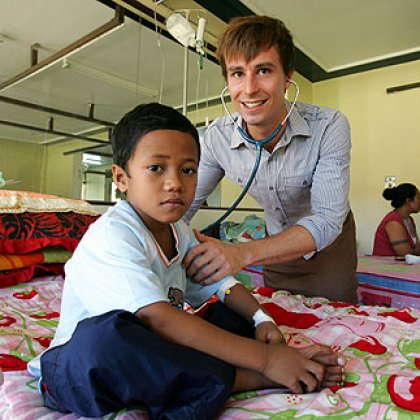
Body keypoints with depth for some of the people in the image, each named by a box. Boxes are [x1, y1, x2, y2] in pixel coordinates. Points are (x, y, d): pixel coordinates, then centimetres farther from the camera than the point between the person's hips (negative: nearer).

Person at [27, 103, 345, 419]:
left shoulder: (180, 232, 2)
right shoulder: (112, 235, -24)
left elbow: (220, 283, 6)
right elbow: (158, 319, -35)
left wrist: (261, 319, -14)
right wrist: (264, 358, -33)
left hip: (150, 353, 7)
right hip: (79, 368, -6)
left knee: (240, 313, -1)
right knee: (107, 331, -40)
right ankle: (247, 379, -23)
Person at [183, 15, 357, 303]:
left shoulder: (329, 127, -29)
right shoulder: (217, 137, -22)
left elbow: (327, 220, -34)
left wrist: (244, 253, -49)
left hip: (330, 243, -2)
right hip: (278, 246, 2)